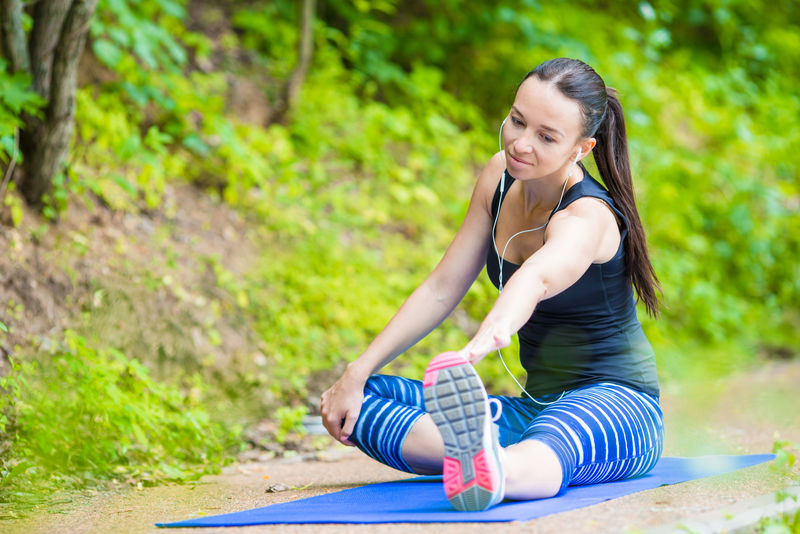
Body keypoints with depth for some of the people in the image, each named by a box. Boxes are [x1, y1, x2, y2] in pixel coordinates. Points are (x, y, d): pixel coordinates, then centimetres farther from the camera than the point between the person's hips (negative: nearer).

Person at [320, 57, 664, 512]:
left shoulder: (587, 218, -22)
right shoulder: (502, 175, 1)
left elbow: (536, 280, -45)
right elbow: (442, 290, 5)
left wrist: (481, 345, -66)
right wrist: (357, 373, -1)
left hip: (614, 405, -8)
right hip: (537, 404, 8)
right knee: (363, 400, -9)